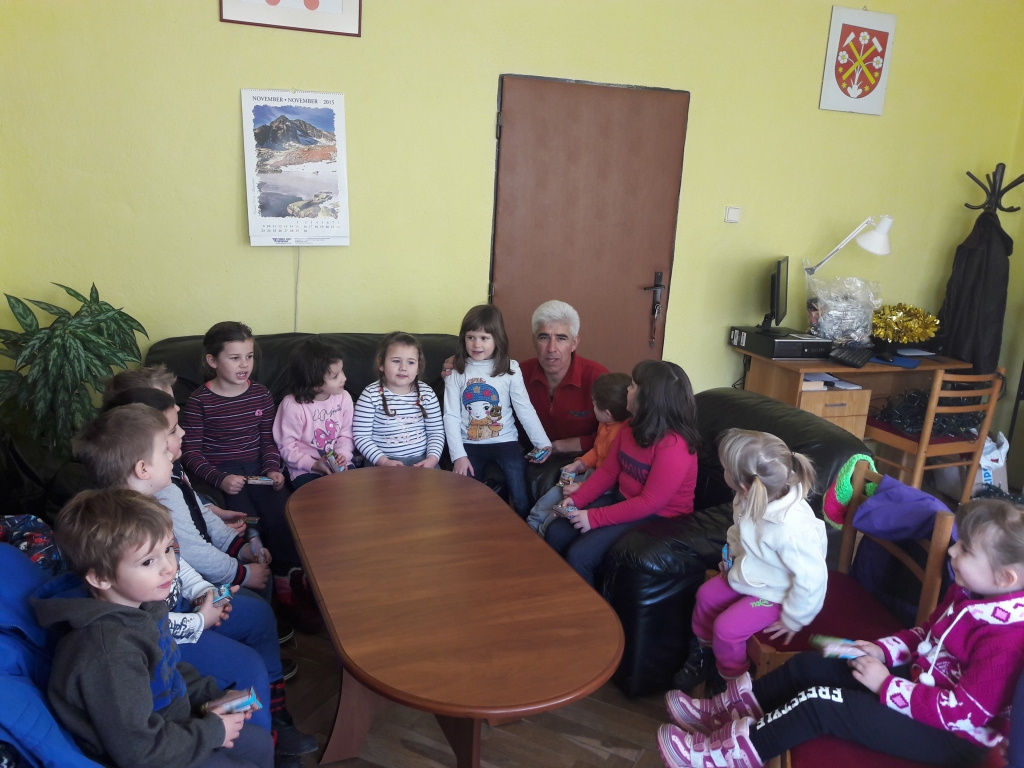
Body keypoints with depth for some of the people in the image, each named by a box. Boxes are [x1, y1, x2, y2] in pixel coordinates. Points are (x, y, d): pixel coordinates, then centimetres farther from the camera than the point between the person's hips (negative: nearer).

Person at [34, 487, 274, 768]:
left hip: (165, 722, 8)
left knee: (261, 743, 18)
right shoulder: (110, 653, -36)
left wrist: (210, 696, 1)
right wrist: (212, 732, -18)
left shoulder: (141, 604, -9)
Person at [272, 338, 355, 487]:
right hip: (305, 470, -4)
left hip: (338, 465, 4)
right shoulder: (292, 405, -17)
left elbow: (346, 434, 5)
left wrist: (342, 454, -13)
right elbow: (287, 446, -12)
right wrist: (313, 465, -20)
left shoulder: (343, 398, -4)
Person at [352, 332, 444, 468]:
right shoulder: (371, 395, -6)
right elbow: (361, 436, -6)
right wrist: (384, 461, -17)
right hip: (382, 462, -2)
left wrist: (432, 459, -9)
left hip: (420, 460, 2)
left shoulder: (427, 393, 3)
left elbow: (436, 431, 7)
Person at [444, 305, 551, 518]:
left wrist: (542, 443, -11)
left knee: (521, 499, -10)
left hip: (505, 442, 0)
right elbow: (451, 417, -3)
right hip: (469, 445, 1)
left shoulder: (510, 369, -2)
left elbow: (525, 410, -3)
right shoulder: (456, 371, -1)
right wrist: (458, 455, -11)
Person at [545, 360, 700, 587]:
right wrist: (577, 499, -5)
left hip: (657, 519, -8)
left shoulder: (673, 445, -26)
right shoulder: (632, 427, 1)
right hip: (626, 503, 9)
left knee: (578, 555, -20)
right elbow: (608, 471, 9)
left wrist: (595, 518, -24)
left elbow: (650, 503, -26)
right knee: (555, 533, -1)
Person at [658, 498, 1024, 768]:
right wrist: (883, 650, -1)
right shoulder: (968, 592, -2)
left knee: (819, 703, -19)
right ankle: (725, 710, 12)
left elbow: (963, 712, -29)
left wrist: (886, 685, -23)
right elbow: (926, 634, 14)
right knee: (810, 666, 3)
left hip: (954, 736, -9)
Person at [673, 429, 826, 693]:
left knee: (726, 628, -12)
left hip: (775, 592, -8)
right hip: (751, 573, 8)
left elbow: (812, 578, -33)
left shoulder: (790, 528, -43)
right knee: (707, 594, 11)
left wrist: (793, 619, -21)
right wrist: (732, 556, 4)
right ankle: (703, 650, 37)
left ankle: (733, 682, 18)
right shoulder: (751, 500, -20)